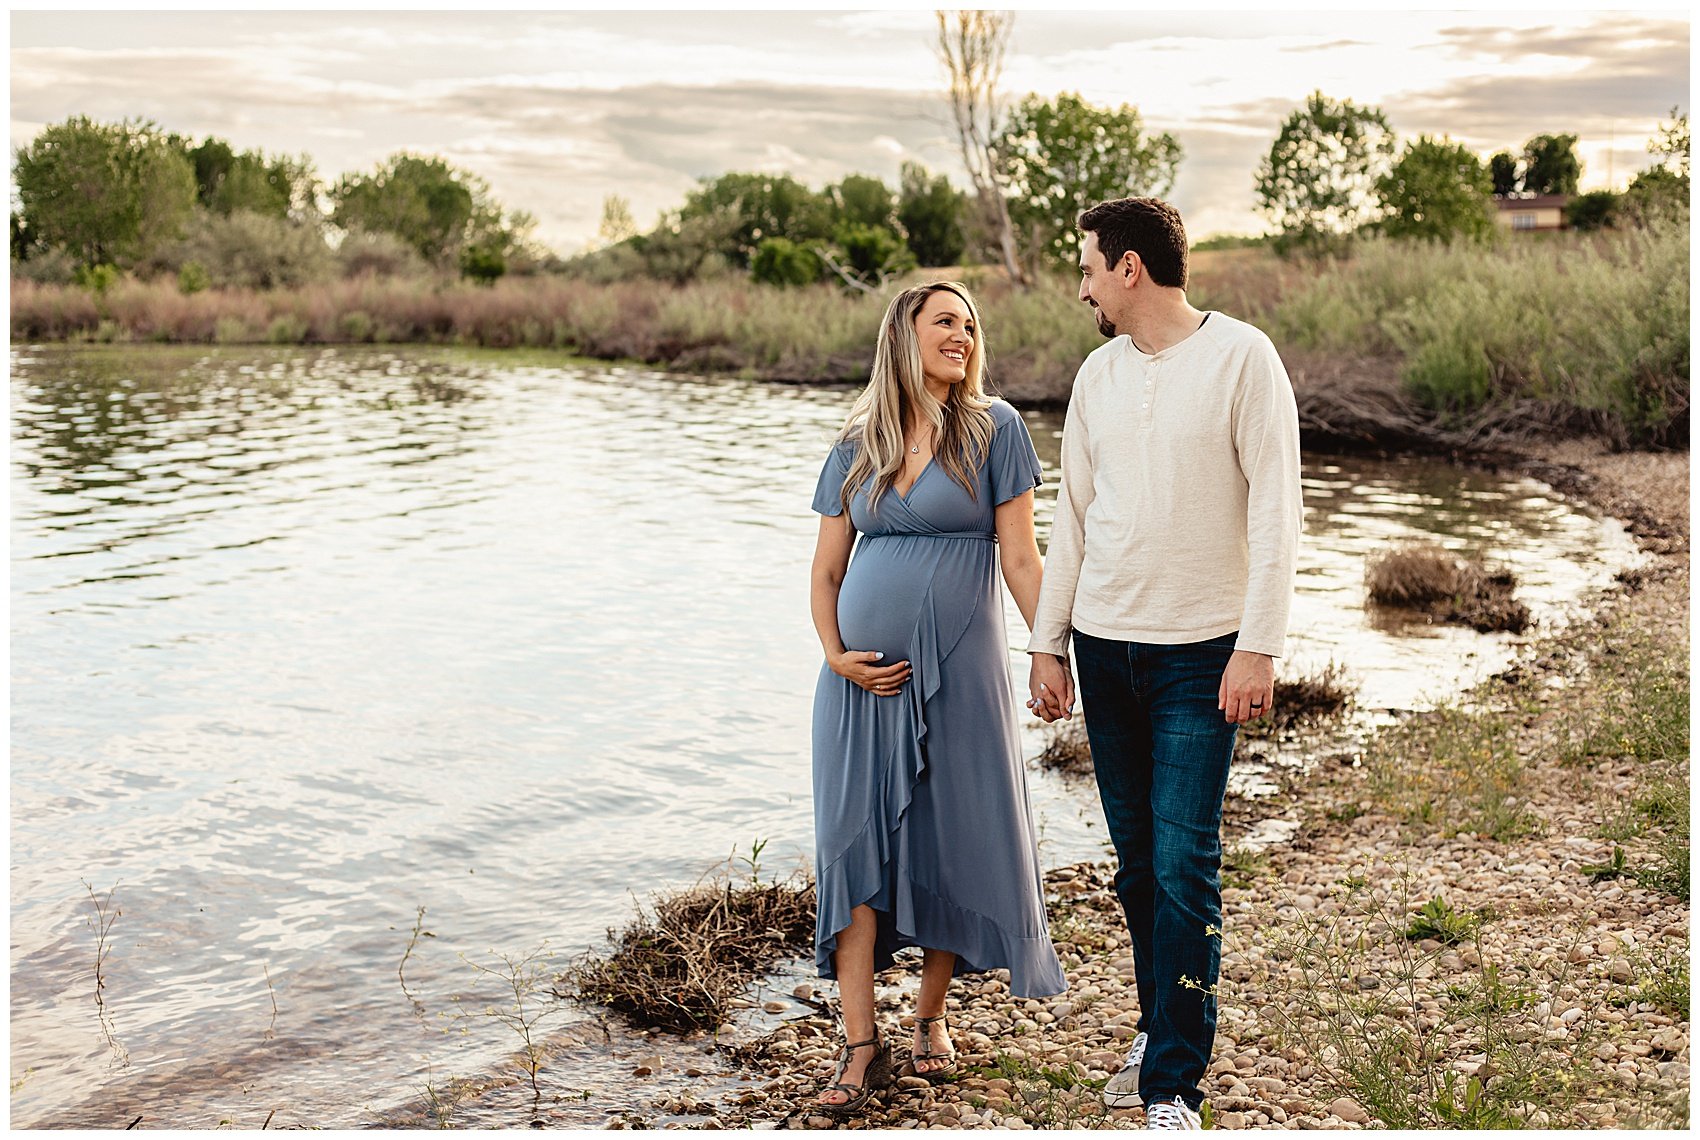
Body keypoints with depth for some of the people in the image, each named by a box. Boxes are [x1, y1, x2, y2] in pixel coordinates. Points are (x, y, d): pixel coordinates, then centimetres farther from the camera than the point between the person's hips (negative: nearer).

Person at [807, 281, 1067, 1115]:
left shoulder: (994, 429, 1)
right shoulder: (855, 446, 9)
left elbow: (1019, 557, -2)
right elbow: (825, 571, 11)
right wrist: (835, 654, -4)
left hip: (959, 670, -2)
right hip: (863, 673, 2)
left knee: (955, 839, 4)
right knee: (854, 838, -2)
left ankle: (931, 1015, 25)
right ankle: (861, 1047, 4)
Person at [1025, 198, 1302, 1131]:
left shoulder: (1241, 357, -6)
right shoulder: (1098, 373, 10)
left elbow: (1275, 509, -9)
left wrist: (1258, 645, -14)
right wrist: (1047, 644, 12)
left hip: (1199, 652, -5)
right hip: (1104, 645, 5)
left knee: (1185, 867, -7)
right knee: (1136, 862, 11)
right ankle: (1161, 1031, 27)